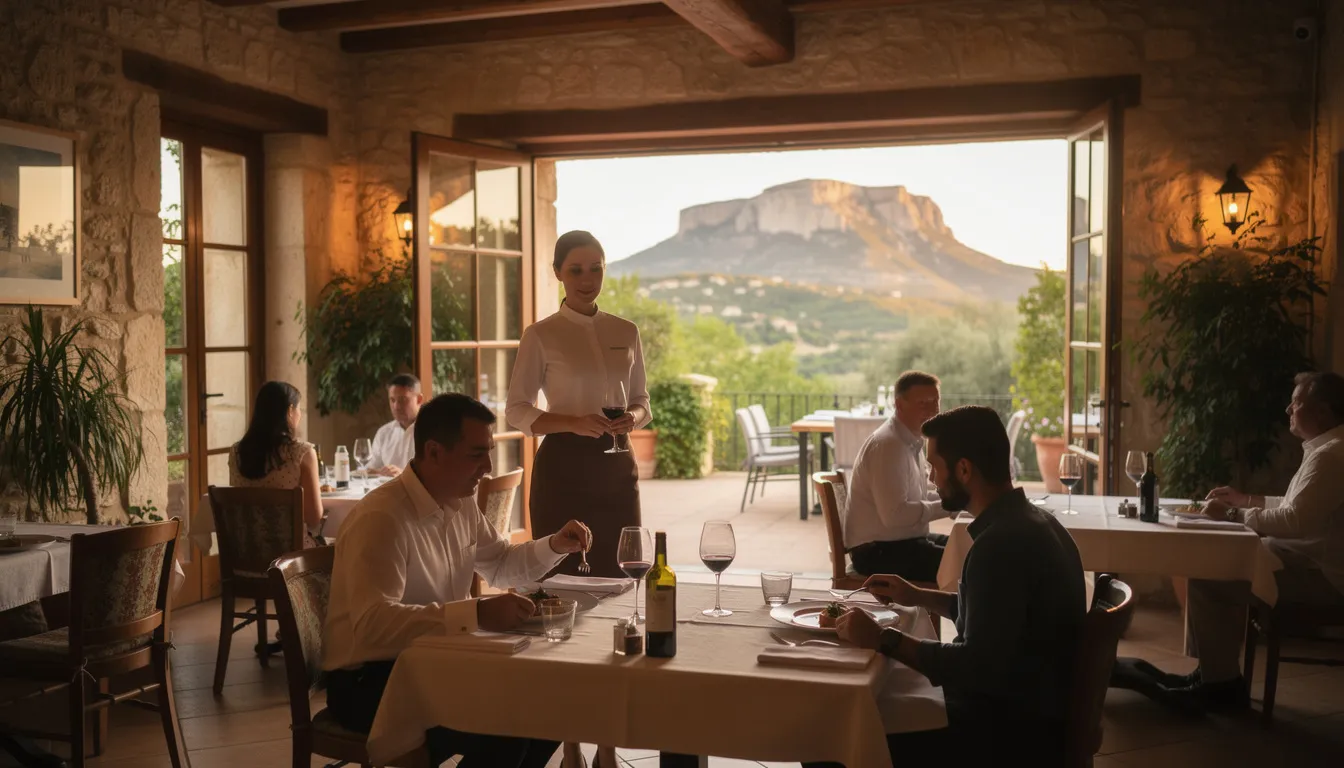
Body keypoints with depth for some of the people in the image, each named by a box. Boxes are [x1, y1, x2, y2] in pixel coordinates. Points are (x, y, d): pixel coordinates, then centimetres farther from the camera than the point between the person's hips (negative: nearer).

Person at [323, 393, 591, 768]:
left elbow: (500, 564, 21)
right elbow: (374, 623, -36)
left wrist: (554, 546, 2)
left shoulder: (462, 503, 4)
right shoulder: (381, 517, -24)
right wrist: (476, 613, -43)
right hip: (369, 681, -8)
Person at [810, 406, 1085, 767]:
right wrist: (918, 596, 16)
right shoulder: (1031, 521, 7)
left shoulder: (1001, 544, -25)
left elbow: (978, 667, -27)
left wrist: (884, 640, -21)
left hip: (1011, 729, -10)